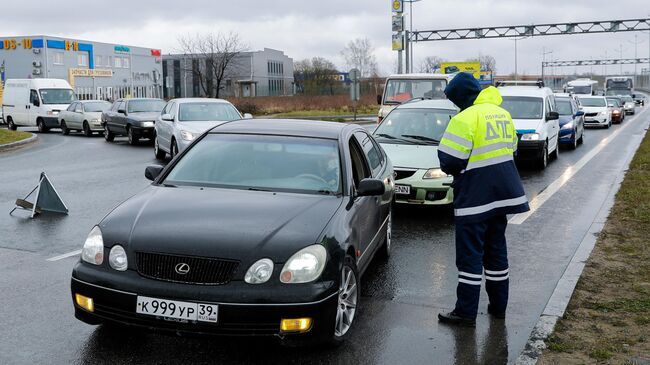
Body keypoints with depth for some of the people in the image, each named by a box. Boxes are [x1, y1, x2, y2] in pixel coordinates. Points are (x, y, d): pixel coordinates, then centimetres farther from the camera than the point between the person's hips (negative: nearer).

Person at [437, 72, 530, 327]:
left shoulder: (466, 118, -17)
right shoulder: (503, 114, 10)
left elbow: (449, 160, -20)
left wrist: (456, 171, 1)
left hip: (475, 198, -8)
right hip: (503, 192, 8)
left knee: (470, 254, -1)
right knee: (496, 250, 17)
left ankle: (466, 312, 4)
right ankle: (498, 306, 25)